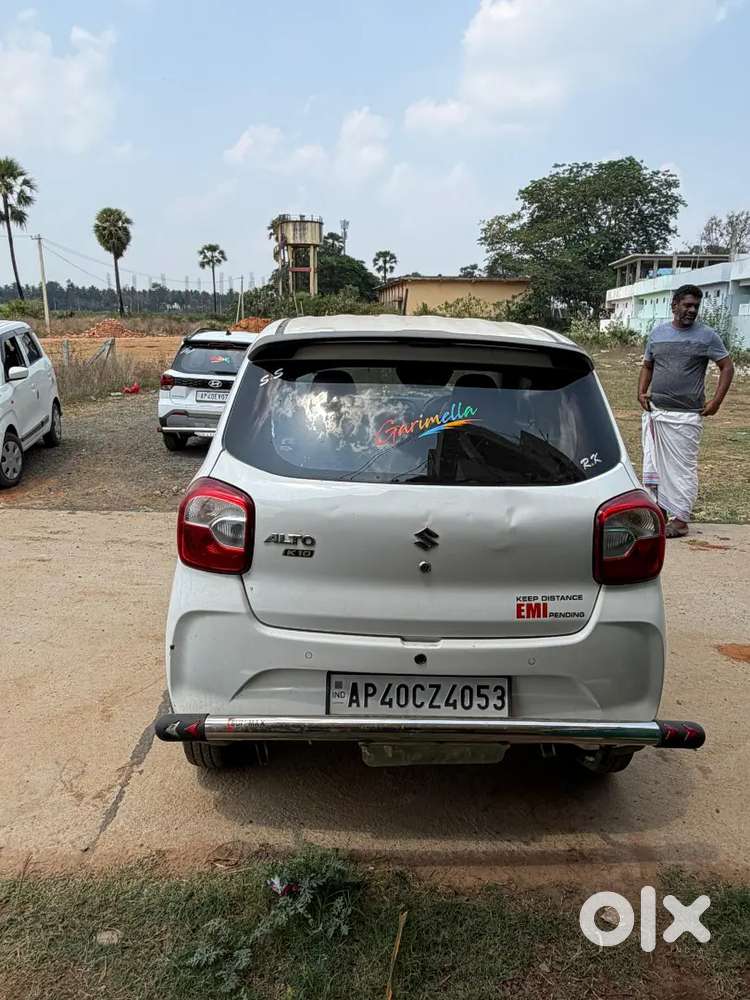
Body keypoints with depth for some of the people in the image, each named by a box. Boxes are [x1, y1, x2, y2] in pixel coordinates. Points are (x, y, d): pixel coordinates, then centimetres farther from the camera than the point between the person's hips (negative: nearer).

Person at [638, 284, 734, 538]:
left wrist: (716, 401, -8)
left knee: (683, 468, -1)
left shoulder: (707, 336, -1)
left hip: (686, 416, -4)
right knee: (653, 465, 9)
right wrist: (641, 392, 2)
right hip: (654, 412, 4)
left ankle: (680, 519, 6)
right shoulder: (658, 332, 10)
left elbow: (727, 367, 2)